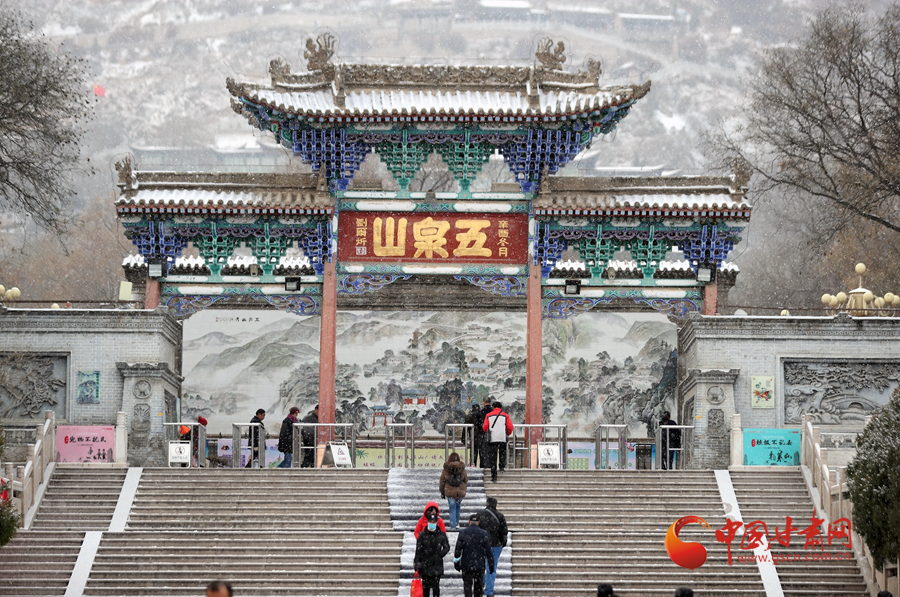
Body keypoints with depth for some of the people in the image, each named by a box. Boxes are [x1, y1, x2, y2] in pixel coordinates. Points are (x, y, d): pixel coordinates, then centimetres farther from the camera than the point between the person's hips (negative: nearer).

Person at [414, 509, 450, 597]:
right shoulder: (422, 534, -1)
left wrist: (439, 555, -7)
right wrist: (416, 563, -7)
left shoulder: (441, 534, 3)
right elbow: (418, 550, -2)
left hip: (437, 566, 0)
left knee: (436, 586, 0)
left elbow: (447, 547, 9)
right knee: (425, 586, 4)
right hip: (425, 566, 0)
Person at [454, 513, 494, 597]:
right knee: (478, 586, 12)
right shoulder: (483, 533, -5)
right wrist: (491, 565, 4)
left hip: (466, 565, -1)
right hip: (480, 565, 1)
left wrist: (456, 563, 9)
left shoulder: (462, 533, -5)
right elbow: (488, 551, -3)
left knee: (467, 585, 2)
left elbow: (457, 550, -2)